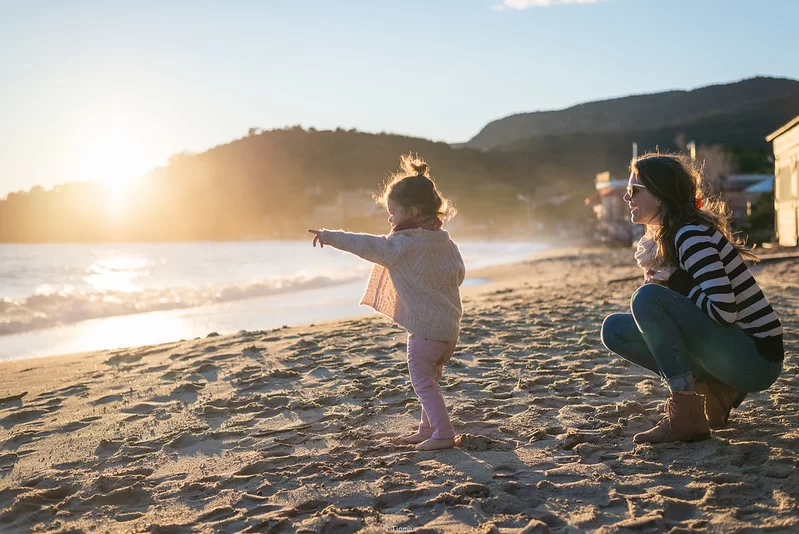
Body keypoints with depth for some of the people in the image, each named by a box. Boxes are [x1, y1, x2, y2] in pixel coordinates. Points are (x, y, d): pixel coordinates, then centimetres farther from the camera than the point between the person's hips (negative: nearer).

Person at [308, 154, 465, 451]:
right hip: (450, 324, 9)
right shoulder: (444, 241, 8)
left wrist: (332, 237, -13)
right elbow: (458, 273, 15)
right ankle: (428, 428, 29)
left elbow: (369, 246, -19)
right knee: (429, 379, 20)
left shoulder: (405, 244, -17)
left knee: (423, 382, 0)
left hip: (425, 327, -9)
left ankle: (443, 433, 1)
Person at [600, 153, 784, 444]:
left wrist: (663, 287, -13)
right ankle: (714, 389, 2)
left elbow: (723, 309, -27)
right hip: (731, 350, 9)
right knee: (615, 328, 6)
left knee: (647, 297, -25)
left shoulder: (692, 234, -18)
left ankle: (686, 415, -21)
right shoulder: (664, 239, 10)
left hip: (756, 359, -9)